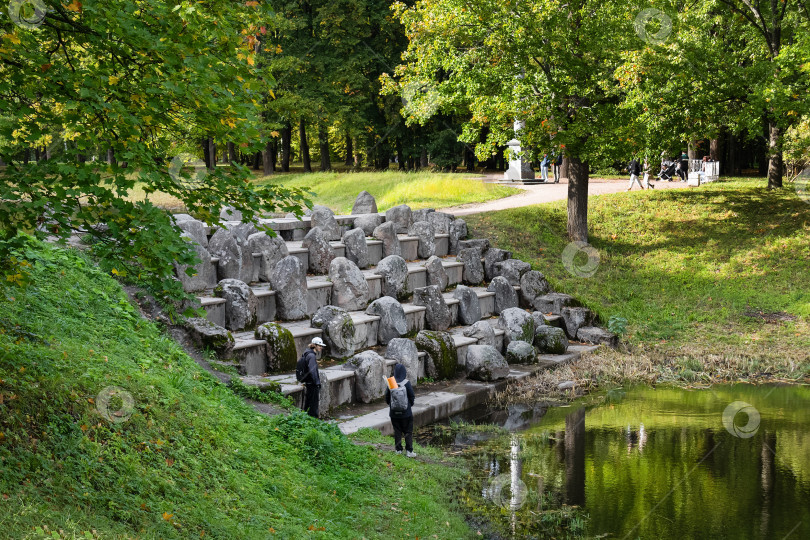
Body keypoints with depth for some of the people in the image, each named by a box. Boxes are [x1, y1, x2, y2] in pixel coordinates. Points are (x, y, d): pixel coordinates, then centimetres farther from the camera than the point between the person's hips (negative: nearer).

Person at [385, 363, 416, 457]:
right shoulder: (406, 383, -15)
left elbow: (387, 396, 0)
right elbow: (412, 396, -9)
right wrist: (410, 404, 10)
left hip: (394, 412, 2)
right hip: (406, 412, -2)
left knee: (397, 431, 13)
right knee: (408, 432, 7)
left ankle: (398, 450, 16)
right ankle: (409, 451, 5)